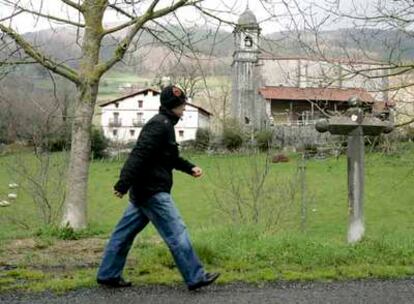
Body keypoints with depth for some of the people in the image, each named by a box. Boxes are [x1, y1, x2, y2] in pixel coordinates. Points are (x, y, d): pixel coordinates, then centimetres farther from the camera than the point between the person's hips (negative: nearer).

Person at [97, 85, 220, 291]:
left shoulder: (165, 124, 18)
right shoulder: (160, 125, -16)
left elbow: (169, 157, 29)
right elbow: (139, 156, -24)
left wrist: (190, 168, 17)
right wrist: (123, 185, -28)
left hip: (144, 191, 11)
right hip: (152, 191, -11)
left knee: (125, 232, 13)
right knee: (176, 233, -6)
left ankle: (108, 275, 20)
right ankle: (195, 278, 0)